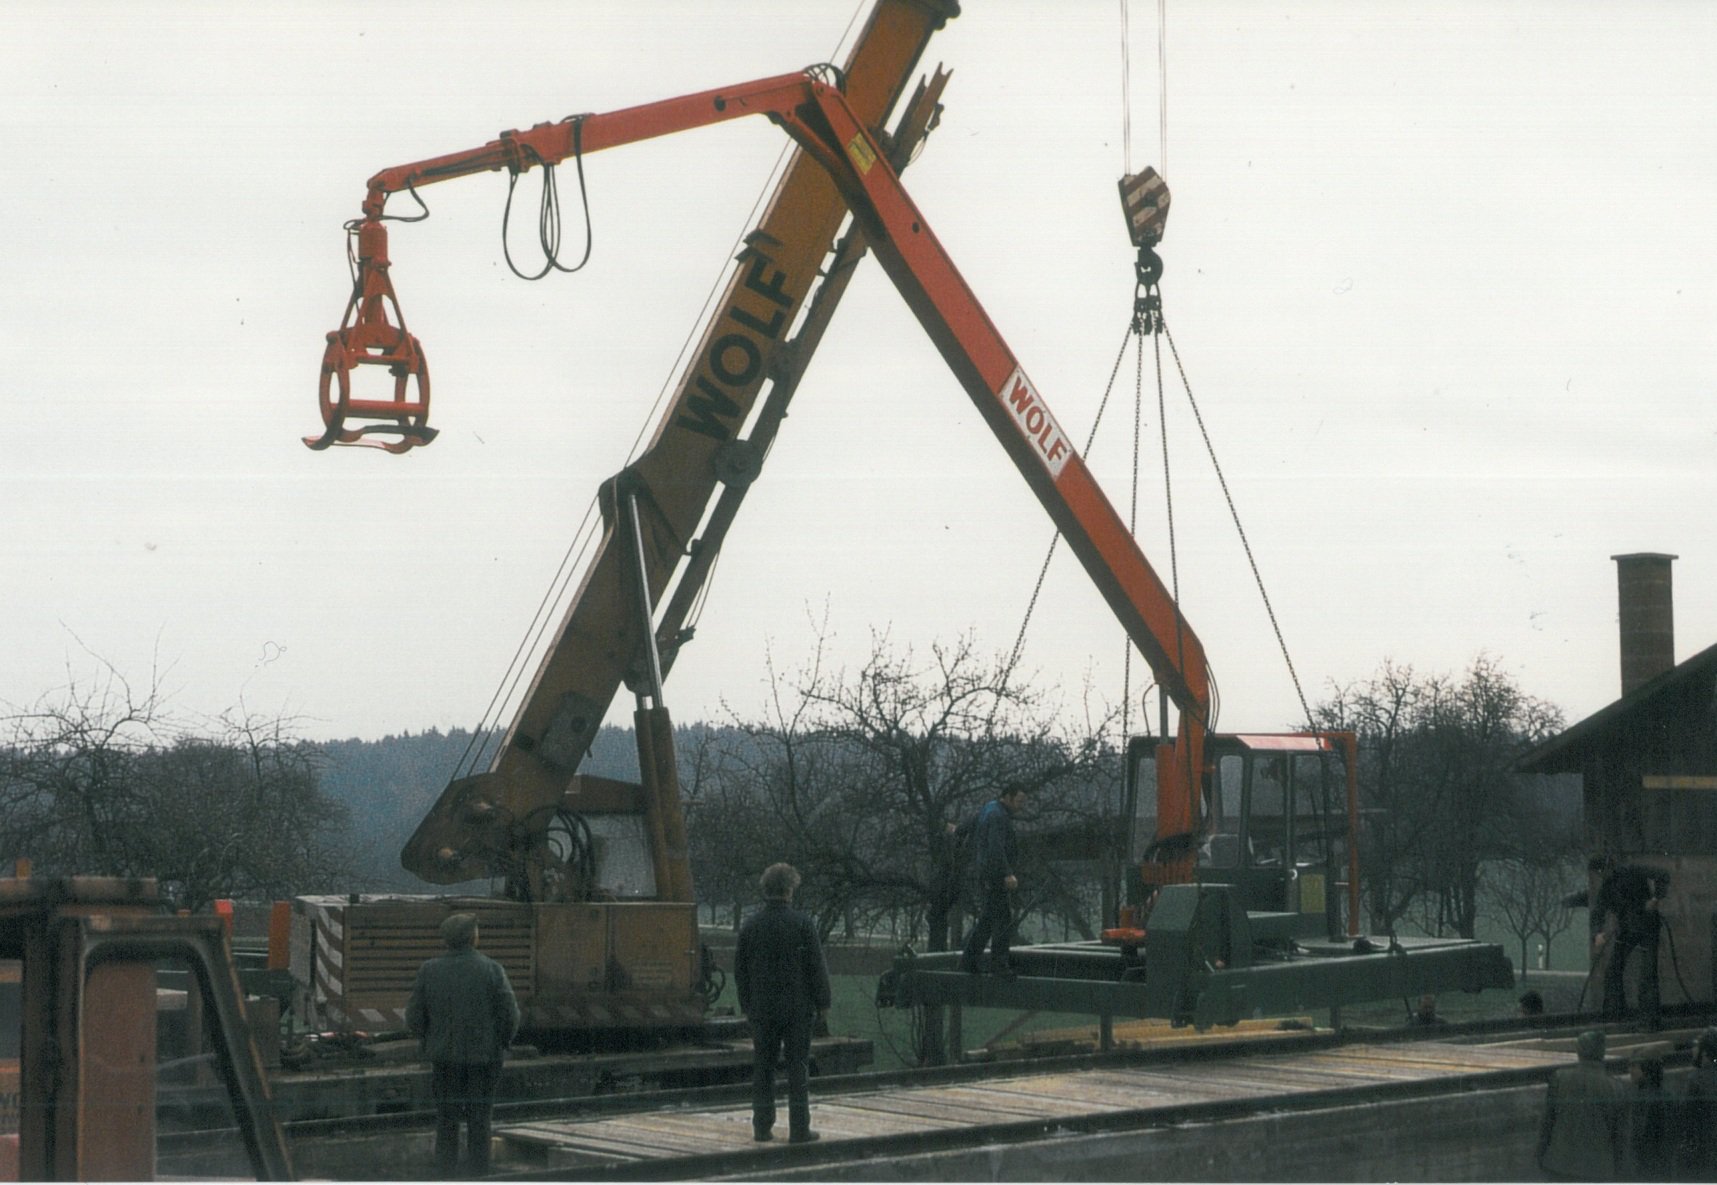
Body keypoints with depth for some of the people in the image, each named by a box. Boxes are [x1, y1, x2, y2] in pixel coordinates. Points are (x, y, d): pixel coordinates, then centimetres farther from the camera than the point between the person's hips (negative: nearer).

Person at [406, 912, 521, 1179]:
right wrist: (502, 1044, 6)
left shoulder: (429, 971, -4)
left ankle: (446, 1172, 12)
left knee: (446, 1119, 11)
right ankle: (476, 1172, 7)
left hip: (444, 1056, 2)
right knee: (479, 1119, 7)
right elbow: (510, 1015, -11)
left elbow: (414, 1018, -1)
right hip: (484, 1056, -2)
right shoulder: (491, 970, -11)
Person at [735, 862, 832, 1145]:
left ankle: (762, 1126, 11)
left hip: (762, 1008, 3)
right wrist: (822, 1002, 3)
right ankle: (799, 1129, 1)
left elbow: (740, 969, 8)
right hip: (797, 1007, -3)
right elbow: (817, 967, -7)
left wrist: (746, 1005, 16)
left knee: (762, 1068, 10)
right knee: (798, 1067, 2)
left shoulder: (750, 926, 2)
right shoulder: (802, 924, -9)